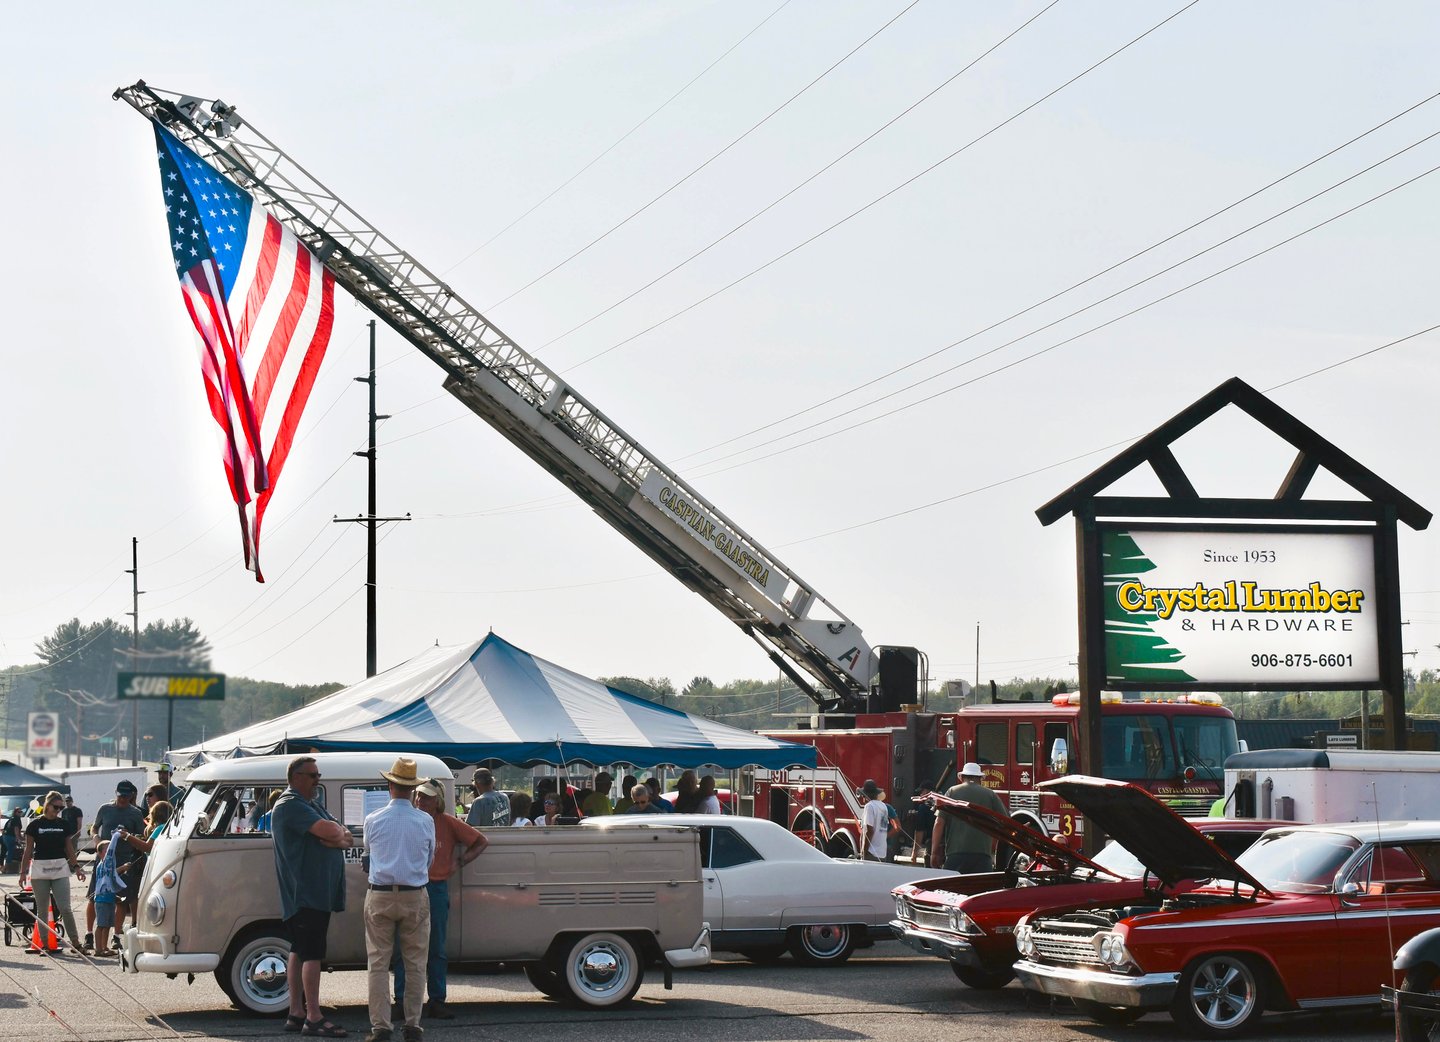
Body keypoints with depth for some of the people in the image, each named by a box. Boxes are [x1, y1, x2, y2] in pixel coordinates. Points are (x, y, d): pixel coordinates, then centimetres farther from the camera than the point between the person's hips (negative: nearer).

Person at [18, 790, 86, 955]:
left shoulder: (63, 825, 8)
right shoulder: (35, 824, 1)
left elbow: (69, 849, 13)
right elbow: (28, 850, 4)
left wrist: (76, 867, 4)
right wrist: (23, 872, 1)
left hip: (60, 868, 1)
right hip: (40, 868, -1)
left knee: (65, 908, -7)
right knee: (42, 910, 4)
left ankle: (75, 942, -2)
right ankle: (44, 943, 11)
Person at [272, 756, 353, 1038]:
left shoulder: (311, 805, 20)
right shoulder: (290, 805, -12)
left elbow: (348, 837, 10)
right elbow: (329, 831, -25)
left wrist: (338, 838, -12)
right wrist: (339, 832, -3)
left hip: (320, 893, 10)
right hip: (305, 894, -10)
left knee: (300, 952, 12)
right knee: (313, 954, -12)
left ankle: (296, 1013, 16)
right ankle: (313, 1018, -13)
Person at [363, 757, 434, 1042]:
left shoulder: (373, 820, -4)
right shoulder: (426, 821, -4)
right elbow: (430, 859, 9)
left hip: (380, 897, 0)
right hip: (415, 897, 0)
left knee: (378, 963, 4)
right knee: (415, 963, 8)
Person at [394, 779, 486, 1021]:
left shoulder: (448, 823, 3)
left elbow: (480, 841, 12)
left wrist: (460, 863, 5)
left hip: (437, 889, 1)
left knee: (437, 949, 6)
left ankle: (437, 1001, 12)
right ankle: (401, 1000, 2)